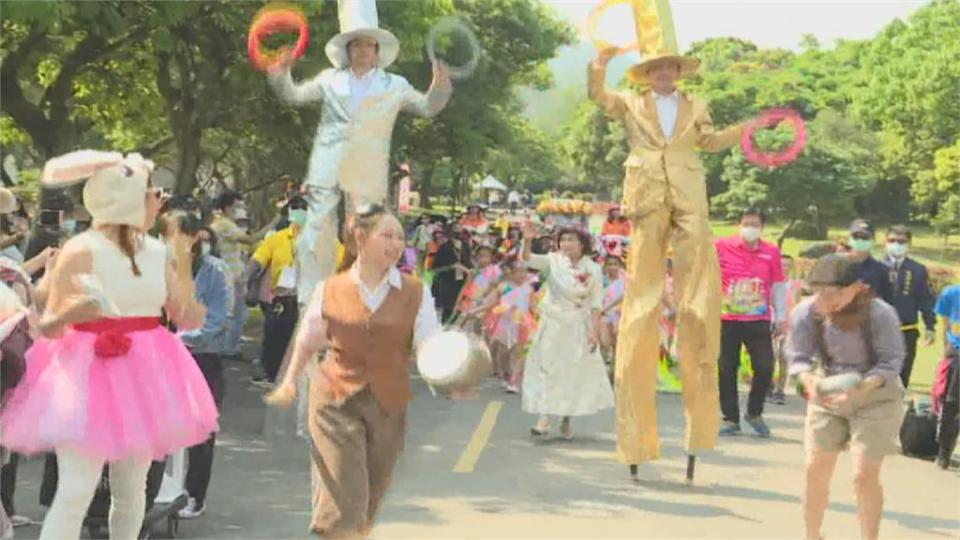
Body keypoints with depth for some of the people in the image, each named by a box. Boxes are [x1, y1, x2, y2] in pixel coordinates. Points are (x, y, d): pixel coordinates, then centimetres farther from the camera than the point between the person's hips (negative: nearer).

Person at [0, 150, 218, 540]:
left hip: (142, 377, 6)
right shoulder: (82, 250, -10)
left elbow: (188, 320, 8)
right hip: (90, 374, -6)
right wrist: (70, 313, -31)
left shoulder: (159, 253, 7)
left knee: (132, 491, 11)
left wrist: (184, 269, -8)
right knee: (75, 493, -13)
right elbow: (47, 326, -9)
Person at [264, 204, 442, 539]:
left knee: (365, 512, 13)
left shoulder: (415, 293, 0)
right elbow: (307, 341, 12)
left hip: (388, 406, 2)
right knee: (343, 502, -8)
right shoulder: (330, 290, 0)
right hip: (335, 401, -2)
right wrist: (290, 381, 1)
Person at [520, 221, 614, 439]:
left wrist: (595, 331, -11)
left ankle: (566, 420, 20)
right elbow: (528, 259, -19)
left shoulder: (593, 270, -6)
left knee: (576, 373, 6)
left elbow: (596, 304, -4)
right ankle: (544, 418, 1)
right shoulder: (554, 261, -5)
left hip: (579, 327, 0)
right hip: (553, 324, 0)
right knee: (547, 369, -1)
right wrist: (527, 240, -37)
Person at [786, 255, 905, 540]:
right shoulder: (806, 312, -18)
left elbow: (891, 362, -19)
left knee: (865, 476, -9)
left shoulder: (881, 314, -26)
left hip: (876, 396, -3)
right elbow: (799, 356, -9)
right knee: (815, 470, 6)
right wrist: (810, 380, -31)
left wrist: (860, 387, -35)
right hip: (827, 395, 3)